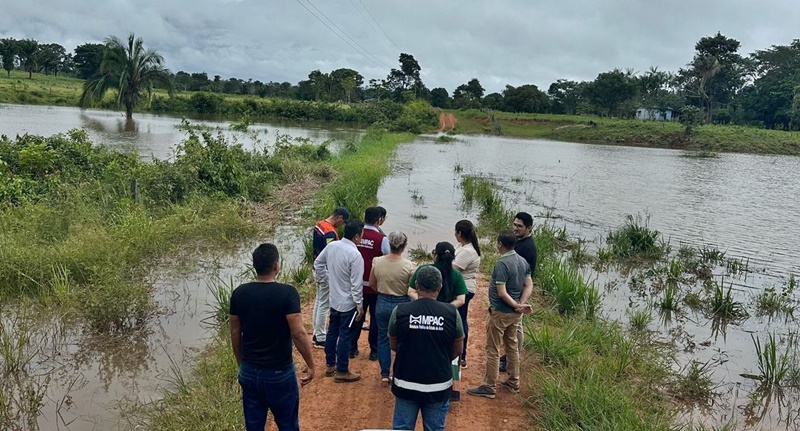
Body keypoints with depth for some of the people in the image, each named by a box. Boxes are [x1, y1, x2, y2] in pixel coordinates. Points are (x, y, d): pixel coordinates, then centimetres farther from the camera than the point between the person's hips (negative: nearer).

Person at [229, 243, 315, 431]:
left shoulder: (239, 293, -4)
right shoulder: (287, 293, -18)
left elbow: (235, 333, 4)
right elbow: (298, 333, -20)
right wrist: (311, 365, -7)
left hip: (249, 372, 4)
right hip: (280, 373, -4)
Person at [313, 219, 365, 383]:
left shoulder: (331, 246, -4)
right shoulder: (355, 255, -25)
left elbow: (318, 264, 9)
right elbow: (356, 284, -21)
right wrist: (360, 305, -10)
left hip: (334, 299, 7)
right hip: (348, 303, -7)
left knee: (332, 331, 19)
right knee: (345, 336, 4)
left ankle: (330, 365, 33)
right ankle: (342, 372, 15)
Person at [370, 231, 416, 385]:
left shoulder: (377, 262, -9)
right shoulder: (409, 265, -19)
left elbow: (372, 284, 4)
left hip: (382, 304, 3)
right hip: (402, 305, -2)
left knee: (383, 339, 15)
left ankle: (384, 375, 22)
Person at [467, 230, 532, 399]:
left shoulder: (502, 264, -22)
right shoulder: (523, 261, 3)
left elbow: (502, 293, -25)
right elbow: (529, 286, 3)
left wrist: (517, 305, -17)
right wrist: (521, 304, -8)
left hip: (500, 313, -8)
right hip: (515, 314, 8)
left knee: (493, 350, 2)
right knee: (512, 346, 20)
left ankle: (489, 387, 9)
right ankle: (514, 383, 30)